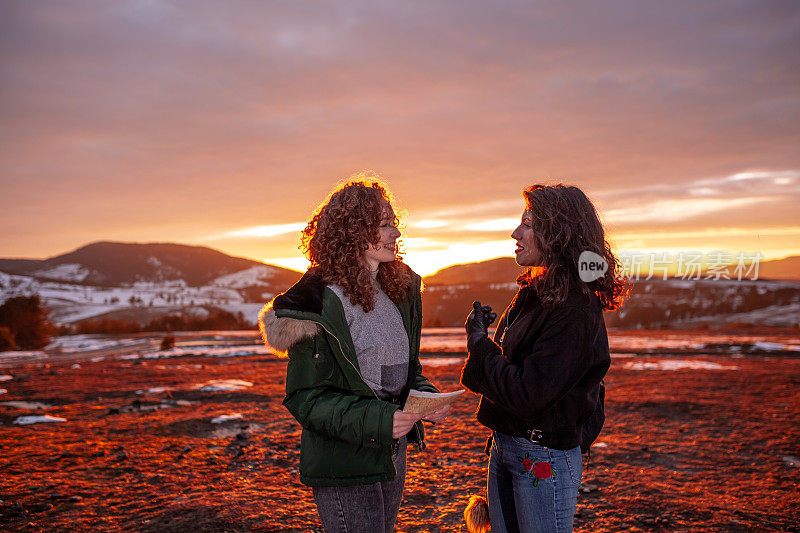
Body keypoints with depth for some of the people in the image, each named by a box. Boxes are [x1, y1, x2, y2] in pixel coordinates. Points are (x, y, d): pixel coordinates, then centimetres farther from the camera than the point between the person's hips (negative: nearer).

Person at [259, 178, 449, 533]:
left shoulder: (399, 288, 6)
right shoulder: (320, 302, -17)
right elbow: (306, 397, -16)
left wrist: (427, 397, -4)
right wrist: (375, 420, -27)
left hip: (392, 457, 8)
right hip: (343, 468, -7)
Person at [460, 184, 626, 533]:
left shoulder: (576, 311, -21)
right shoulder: (535, 293, 7)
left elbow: (526, 395, -25)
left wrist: (480, 344, -15)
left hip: (543, 459, -8)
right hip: (504, 445, 8)